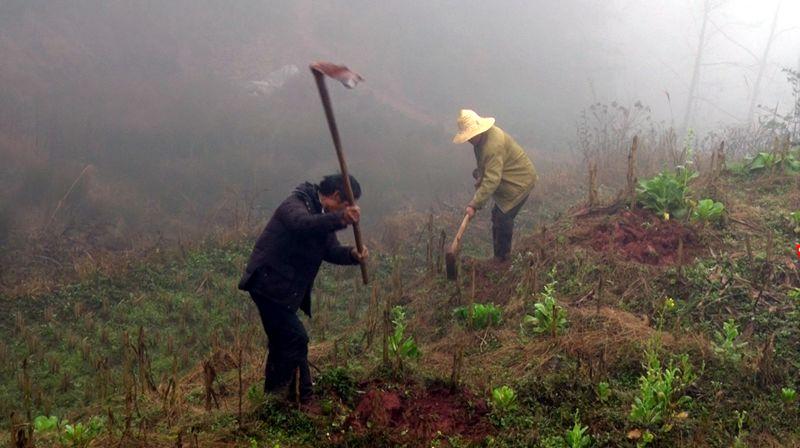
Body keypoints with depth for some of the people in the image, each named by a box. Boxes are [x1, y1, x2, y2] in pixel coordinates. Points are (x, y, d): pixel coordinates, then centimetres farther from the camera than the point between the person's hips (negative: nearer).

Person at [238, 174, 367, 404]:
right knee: (296, 338, -13)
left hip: (286, 289, 10)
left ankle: (274, 392, 32)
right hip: (269, 283, -10)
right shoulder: (295, 204, -18)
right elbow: (304, 224, -41)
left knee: (283, 340, 18)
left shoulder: (322, 215, 11)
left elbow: (331, 250, 7)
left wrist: (352, 254, -14)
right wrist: (340, 219, -56)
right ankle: (300, 395, -3)